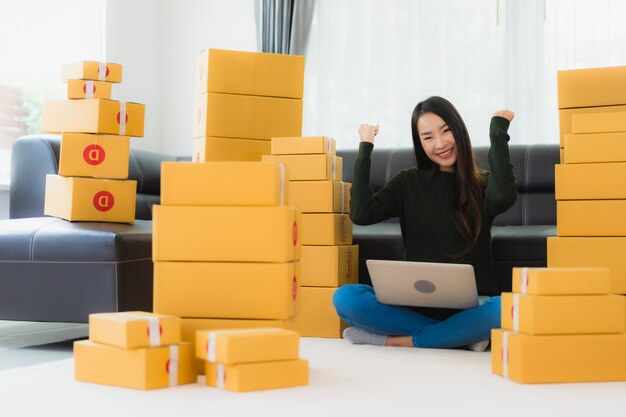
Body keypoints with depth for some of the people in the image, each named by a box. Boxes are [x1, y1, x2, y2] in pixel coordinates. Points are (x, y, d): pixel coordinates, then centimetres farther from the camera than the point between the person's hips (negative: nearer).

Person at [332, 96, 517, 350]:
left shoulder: (482, 185, 6)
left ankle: (397, 341, -25)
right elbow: (361, 213, -5)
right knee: (344, 297, -25)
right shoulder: (408, 183, 12)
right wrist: (365, 147, 0)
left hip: (470, 308, -2)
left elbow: (504, 196, -20)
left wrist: (498, 130, -10)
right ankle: (461, 335, -22)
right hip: (417, 304, 2)